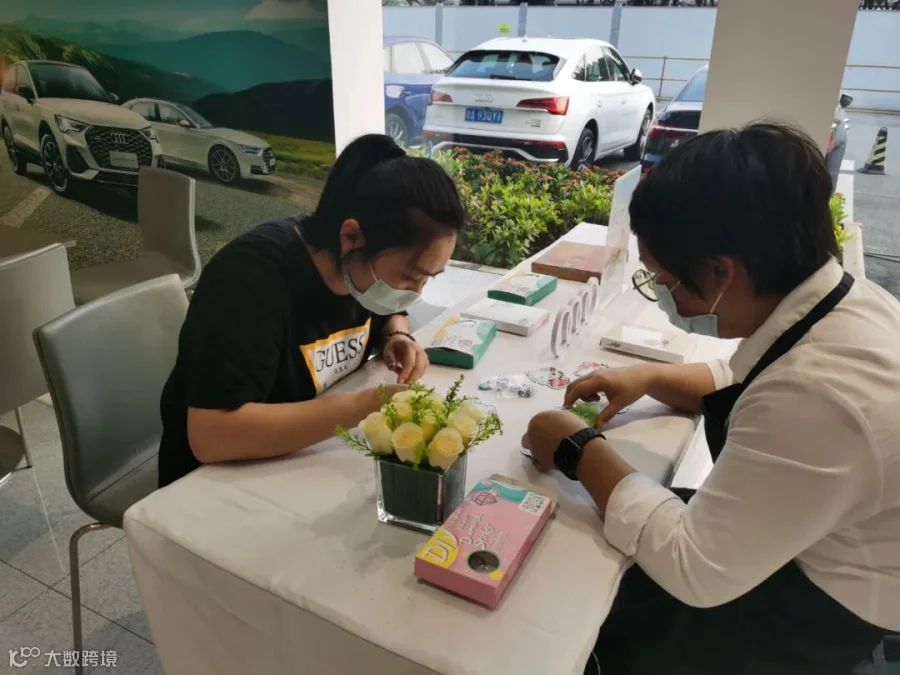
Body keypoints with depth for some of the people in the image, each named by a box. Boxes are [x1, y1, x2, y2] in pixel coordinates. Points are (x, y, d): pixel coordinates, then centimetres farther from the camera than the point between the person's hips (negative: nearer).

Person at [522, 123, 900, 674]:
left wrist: (579, 452, -20)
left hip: (812, 618, -7)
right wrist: (652, 378, -3)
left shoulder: (820, 396, -39)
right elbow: (764, 389, 11)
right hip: (805, 545, 7)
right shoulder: (844, 297, -10)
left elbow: (693, 570, -29)